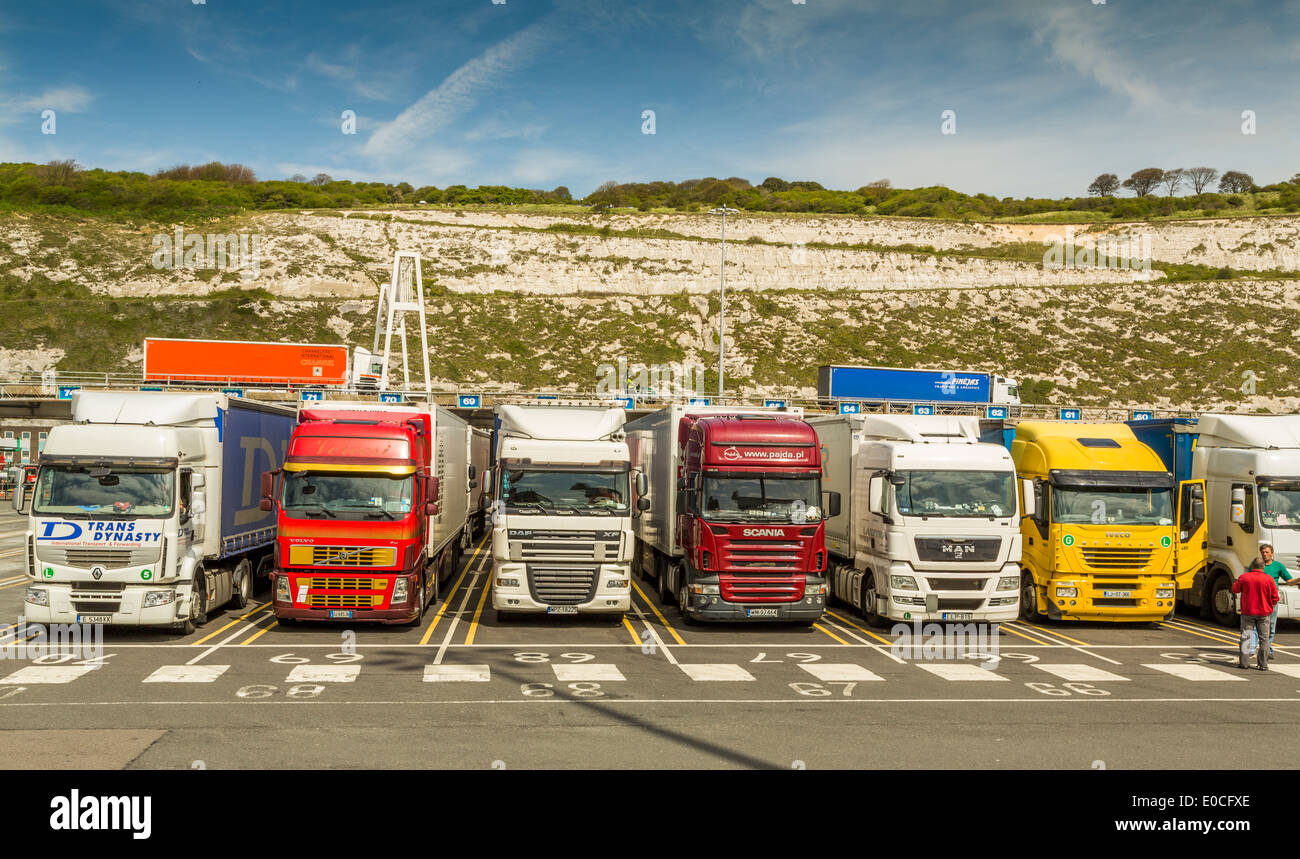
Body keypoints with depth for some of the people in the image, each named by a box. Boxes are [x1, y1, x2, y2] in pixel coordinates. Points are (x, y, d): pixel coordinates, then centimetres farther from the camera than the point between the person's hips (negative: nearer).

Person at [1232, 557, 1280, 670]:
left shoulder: (1243, 577, -6)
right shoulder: (1269, 579, -7)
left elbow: (1235, 590, 9)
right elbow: (1275, 597, -3)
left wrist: (1236, 582, 28)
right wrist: (1270, 608, 14)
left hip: (1247, 612, 0)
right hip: (1263, 613, 0)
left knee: (1245, 637, 7)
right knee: (1263, 638, 8)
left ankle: (1244, 662, 5)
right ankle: (1263, 664, 8)